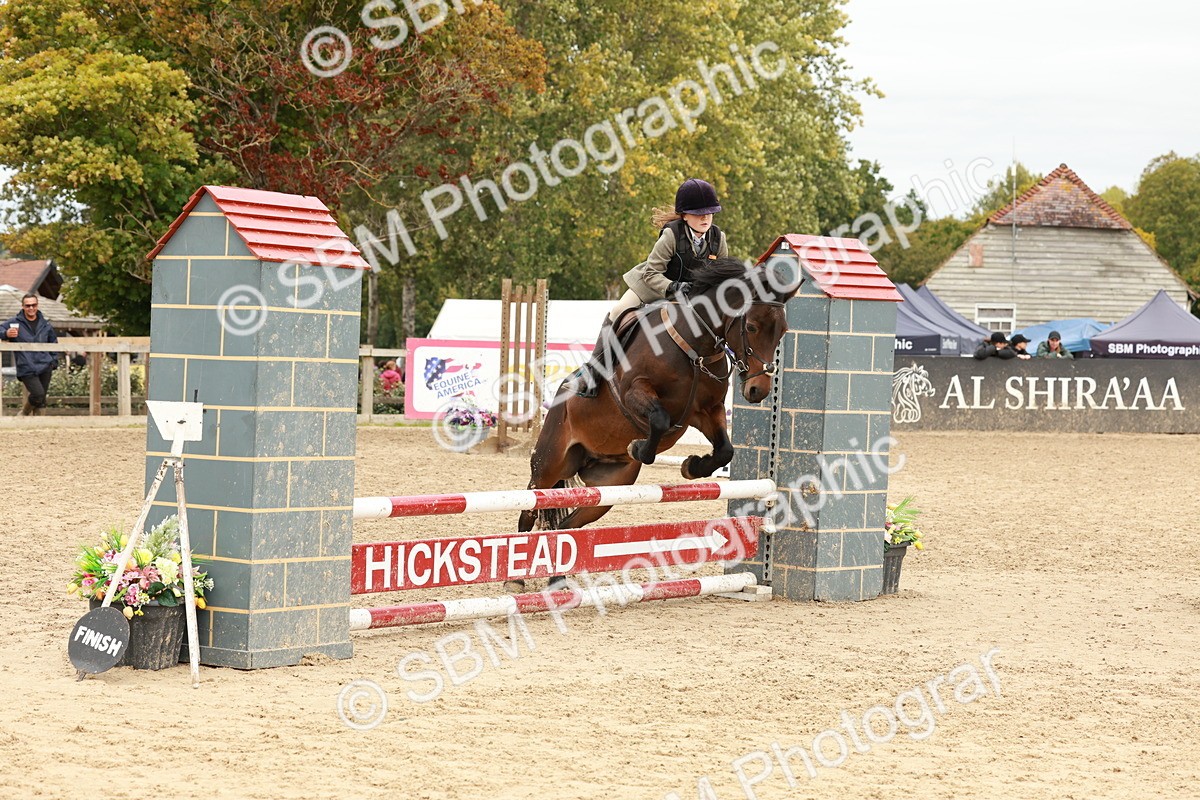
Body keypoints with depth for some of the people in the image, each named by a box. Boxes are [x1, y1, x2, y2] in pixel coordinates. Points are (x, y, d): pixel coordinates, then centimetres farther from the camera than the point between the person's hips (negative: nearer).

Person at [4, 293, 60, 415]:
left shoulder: (45, 325, 10)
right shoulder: (14, 323, -2)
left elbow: (53, 343, 24)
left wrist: (54, 361, 15)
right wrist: (6, 334, -26)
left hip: (45, 368, 4)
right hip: (27, 369, -4)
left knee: (42, 400, 6)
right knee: (38, 394, -18)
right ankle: (25, 413, 10)